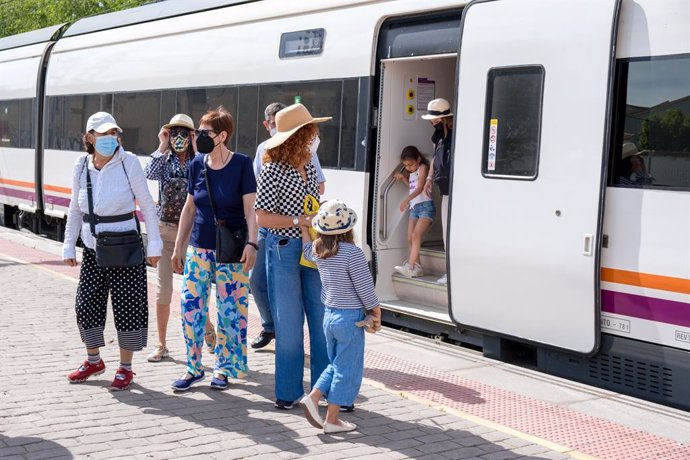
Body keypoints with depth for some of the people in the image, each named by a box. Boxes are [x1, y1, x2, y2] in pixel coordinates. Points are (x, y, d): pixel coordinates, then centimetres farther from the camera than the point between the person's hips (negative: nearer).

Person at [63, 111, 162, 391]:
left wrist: (153, 244, -7)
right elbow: (75, 210, 11)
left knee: (127, 305, 2)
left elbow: (147, 205, -6)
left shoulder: (128, 162, -11)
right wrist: (69, 245, 10)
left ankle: (125, 367, 16)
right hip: (92, 248, 4)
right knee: (86, 303, 7)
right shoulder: (81, 166, 0)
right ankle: (94, 361, 28)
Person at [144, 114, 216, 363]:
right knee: (163, 290, 3)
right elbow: (149, 174, -18)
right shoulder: (164, 160, 3)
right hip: (166, 230, 1)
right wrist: (163, 147, -13)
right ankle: (161, 345, 14)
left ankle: (207, 328, 32)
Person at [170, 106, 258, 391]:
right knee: (191, 306, 1)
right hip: (199, 247, 4)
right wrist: (178, 247, 12)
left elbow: (250, 208, -9)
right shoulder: (197, 165, 5)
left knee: (230, 309, 2)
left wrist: (252, 244, -18)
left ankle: (224, 368, 18)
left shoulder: (241, 164, -7)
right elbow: (189, 208, 12)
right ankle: (194, 368, 15)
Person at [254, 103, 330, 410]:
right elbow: (262, 218, -13)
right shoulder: (273, 171, -10)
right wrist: (300, 221, -15)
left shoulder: (309, 167, 9)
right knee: (289, 324, 2)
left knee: (322, 319, 6)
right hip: (284, 249, -6)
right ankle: (288, 391, 16)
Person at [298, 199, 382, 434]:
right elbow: (365, 289, -15)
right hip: (350, 318, -7)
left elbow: (307, 249, 27)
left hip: (329, 315, 7)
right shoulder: (352, 253, -19)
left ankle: (313, 397, 11)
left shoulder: (318, 251, 1)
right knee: (347, 369, 4)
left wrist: (303, 227, 38)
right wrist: (376, 314, -1)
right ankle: (332, 420, 9)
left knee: (336, 364, 23)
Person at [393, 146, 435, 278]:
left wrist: (407, 199, -32)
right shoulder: (412, 173, 19)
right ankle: (417, 268, 6)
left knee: (416, 235, -22)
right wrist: (403, 177, 18)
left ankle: (411, 266, -32)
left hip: (425, 206, -9)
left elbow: (420, 188, -18)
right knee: (410, 238, 2)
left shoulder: (423, 168, -6)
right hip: (414, 207, 9)